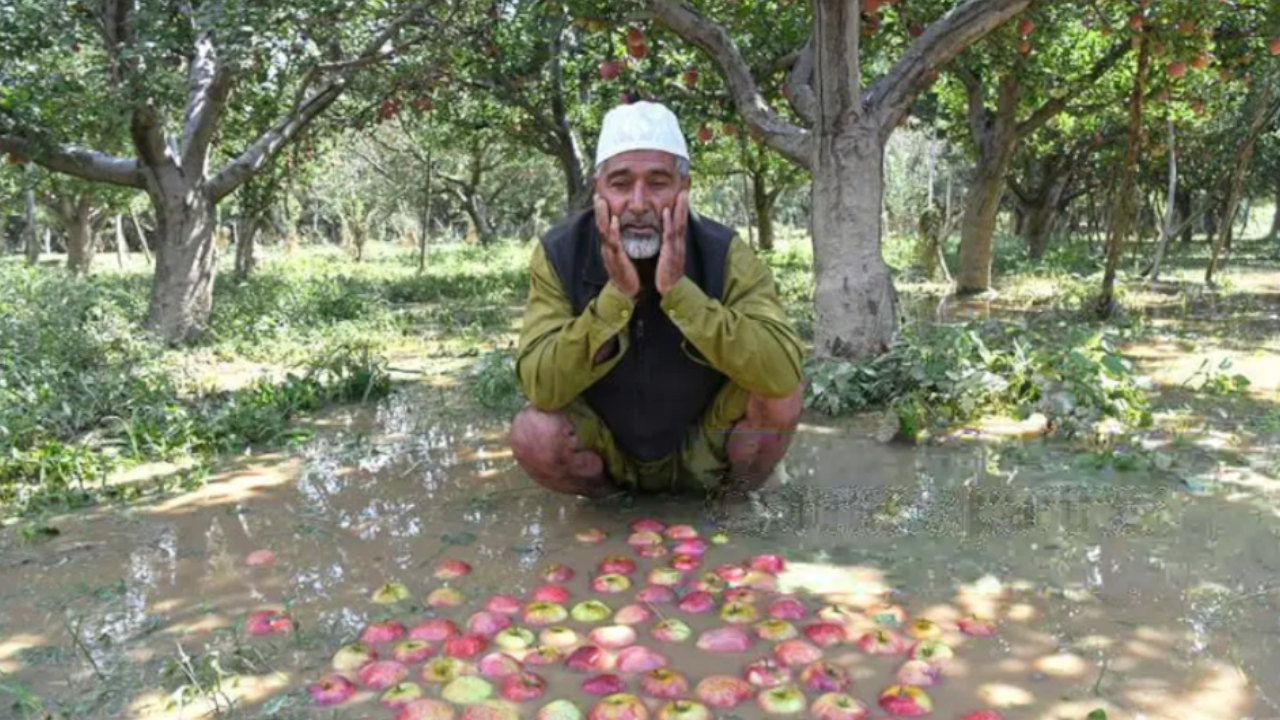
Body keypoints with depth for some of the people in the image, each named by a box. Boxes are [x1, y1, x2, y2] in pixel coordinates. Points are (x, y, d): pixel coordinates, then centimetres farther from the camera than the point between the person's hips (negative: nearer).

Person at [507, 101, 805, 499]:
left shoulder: (725, 254, -20)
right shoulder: (558, 254, -18)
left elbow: (784, 372, -33)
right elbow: (541, 388, -26)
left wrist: (679, 291, -38)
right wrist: (616, 295, -36)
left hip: (702, 448, 0)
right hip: (605, 449, 1)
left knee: (779, 393, -26)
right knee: (533, 433, -28)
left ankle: (729, 492, 7)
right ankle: (611, 490, 7)